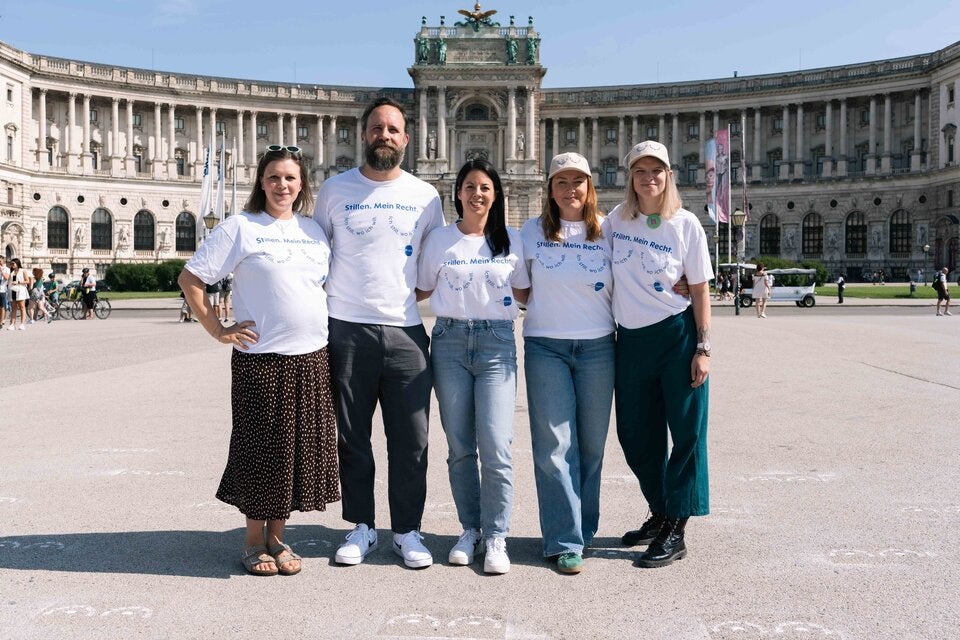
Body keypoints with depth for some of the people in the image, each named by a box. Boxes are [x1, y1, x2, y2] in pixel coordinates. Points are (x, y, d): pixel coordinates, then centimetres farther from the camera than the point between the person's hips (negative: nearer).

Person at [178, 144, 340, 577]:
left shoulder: (314, 230, 13)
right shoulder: (240, 227, -2)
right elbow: (189, 279, -2)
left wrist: (334, 330, 12)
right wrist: (218, 330, -6)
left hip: (311, 357, 5)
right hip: (259, 359, -4)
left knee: (301, 447, 8)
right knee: (261, 448, 3)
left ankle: (277, 538, 23)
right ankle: (254, 541, 20)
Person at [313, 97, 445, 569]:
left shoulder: (425, 196, 8)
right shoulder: (335, 190, 6)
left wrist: (419, 299, 4)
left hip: (405, 332, 0)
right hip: (347, 330, 0)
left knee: (411, 439, 2)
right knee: (351, 437, 7)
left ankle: (407, 530, 17)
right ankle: (361, 527, 22)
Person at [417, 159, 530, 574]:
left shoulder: (512, 241, 8)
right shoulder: (439, 240, 7)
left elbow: (524, 294, 15)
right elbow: (421, 291, 15)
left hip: (496, 342, -1)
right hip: (450, 341, 1)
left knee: (495, 445, -9)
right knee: (459, 446, 6)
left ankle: (496, 538, 2)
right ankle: (470, 529, 21)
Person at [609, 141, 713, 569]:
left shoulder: (686, 224, -4)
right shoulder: (616, 219, 5)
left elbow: (700, 290, -3)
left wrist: (702, 348, -8)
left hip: (677, 336, -4)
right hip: (629, 340, 4)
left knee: (686, 432, 0)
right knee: (635, 435, 11)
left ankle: (675, 531, 11)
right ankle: (659, 513, 31)